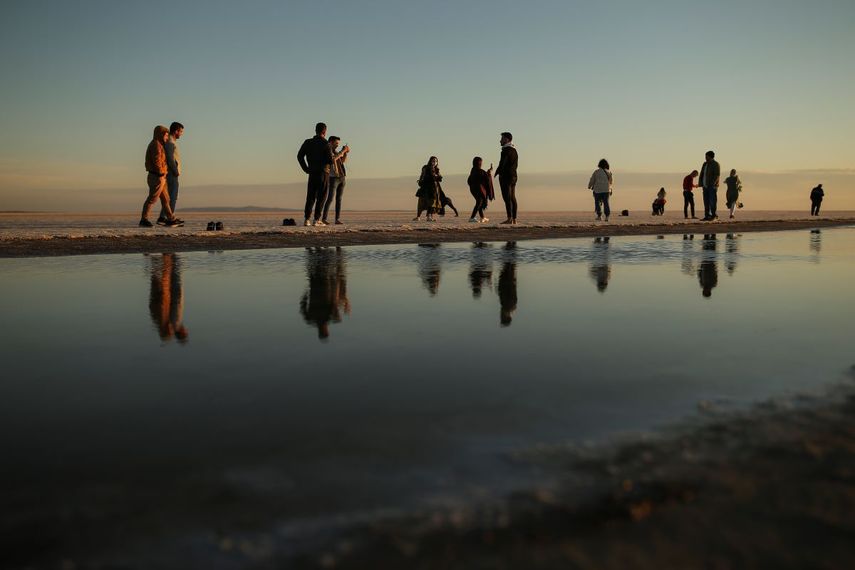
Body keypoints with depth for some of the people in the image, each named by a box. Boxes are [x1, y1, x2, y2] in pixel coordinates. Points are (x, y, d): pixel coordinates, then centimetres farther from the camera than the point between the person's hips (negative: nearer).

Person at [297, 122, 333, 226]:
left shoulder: (308, 142, 6)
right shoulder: (325, 144, -8)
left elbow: (299, 156, 4)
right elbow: (330, 160, -13)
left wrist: (305, 169, 9)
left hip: (312, 173, 4)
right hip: (323, 173, -4)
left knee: (310, 197, 9)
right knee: (321, 197, 1)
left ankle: (306, 219, 1)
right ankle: (317, 220, -4)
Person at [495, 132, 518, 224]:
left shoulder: (506, 150, -10)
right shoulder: (514, 150, 18)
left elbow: (502, 163, -16)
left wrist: (496, 172, -6)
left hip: (505, 176, -9)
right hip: (513, 176, 9)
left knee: (507, 198, -11)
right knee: (512, 198, 8)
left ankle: (510, 218, -17)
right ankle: (514, 219, 8)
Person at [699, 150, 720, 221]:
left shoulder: (715, 164, -7)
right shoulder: (705, 164, 14)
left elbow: (717, 175, -15)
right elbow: (702, 174, 16)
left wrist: (713, 184, -23)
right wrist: (701, 183, 5)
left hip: (712, 186, -7)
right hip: (705, 186, 7)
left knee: (712, 201, -7)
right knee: (706, 201, 5)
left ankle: (713, 216, -2)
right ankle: (707, 216, 6)